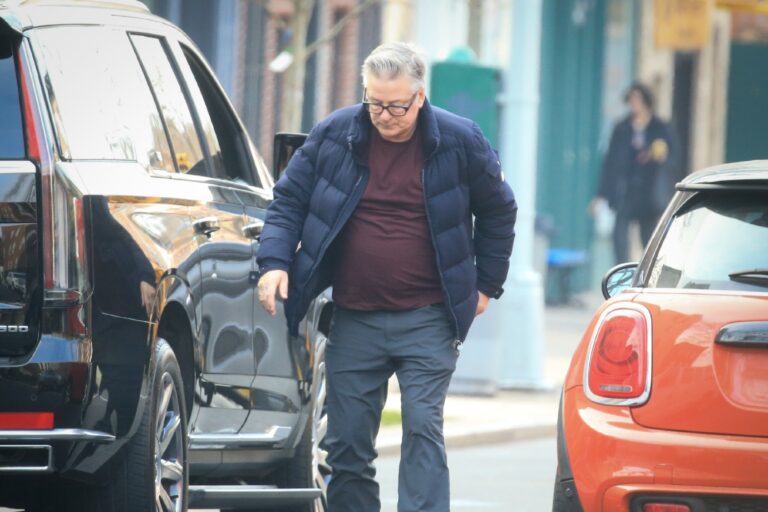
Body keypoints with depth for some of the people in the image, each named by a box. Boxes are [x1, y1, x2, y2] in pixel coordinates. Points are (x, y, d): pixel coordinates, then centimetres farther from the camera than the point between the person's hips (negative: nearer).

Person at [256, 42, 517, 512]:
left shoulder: (460, 142, -4)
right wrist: (275, 261, -7)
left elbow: (499, 213, 10)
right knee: (347, 442, 5)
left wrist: (487, 284, 9)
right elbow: (289, 200, 8)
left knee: (423, 430, -12)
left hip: (428, 321, -3)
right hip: (354, 322, 3)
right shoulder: (333, 135, -1)